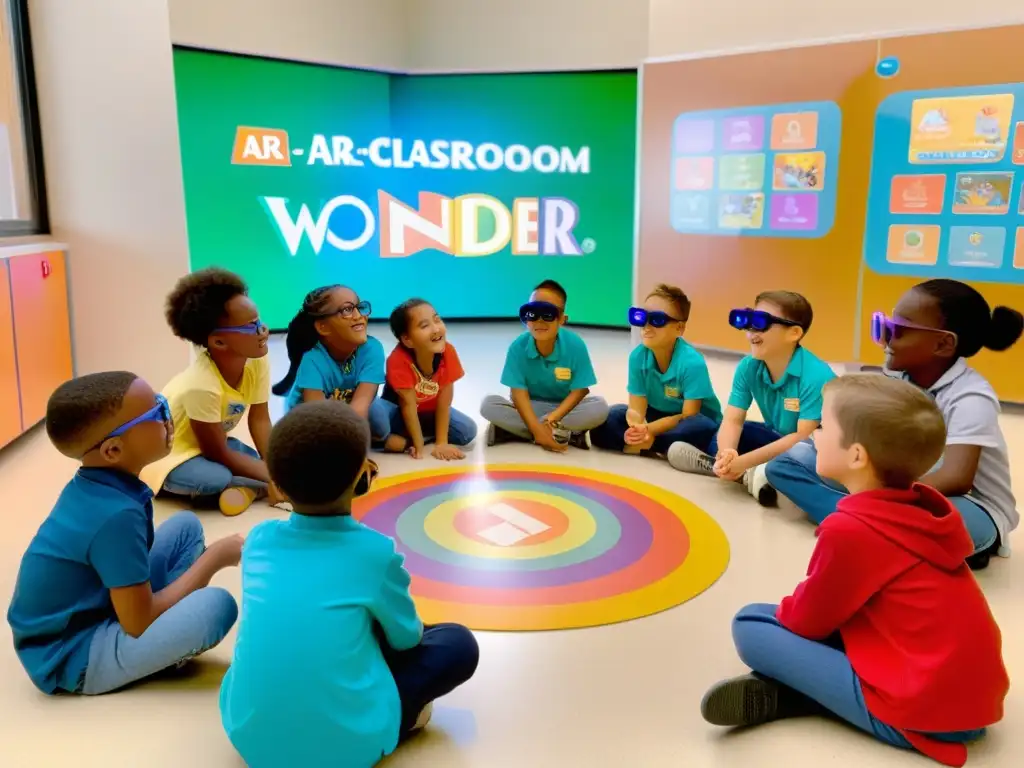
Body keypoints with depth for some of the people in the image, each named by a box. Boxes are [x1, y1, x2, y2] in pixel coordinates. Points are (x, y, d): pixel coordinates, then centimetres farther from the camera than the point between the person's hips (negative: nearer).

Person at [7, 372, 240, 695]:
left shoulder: (94, 485, -2)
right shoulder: (116, 515, -29)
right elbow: (140, 625, -23)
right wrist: (213, 558, -14)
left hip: (90, 611, 9)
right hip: (69, 658, -9)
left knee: (186, 527, 9)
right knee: (217, 606, -29)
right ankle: (161, 656, 0)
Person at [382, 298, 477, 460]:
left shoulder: (448, 351, -26)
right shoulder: (398, 360, -35)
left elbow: (444, 401, -20)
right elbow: (408, 404, -28)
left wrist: (441, 443, -21)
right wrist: (419, 447, -26)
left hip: (431, 410, 4)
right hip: (400, 410, -3)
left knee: (468, 431, -17)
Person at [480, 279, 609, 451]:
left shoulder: (575, 345, -17)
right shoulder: (518, 346, -15)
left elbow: (580, 390, -14)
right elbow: (519, 392, -18)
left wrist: (551, 419, -26)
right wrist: (538, 429, -30)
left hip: (565, 407, 0)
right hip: (530, 407, 0)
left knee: (600, 407, -29)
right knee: (489, 404, -26)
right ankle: (567, 434, -25)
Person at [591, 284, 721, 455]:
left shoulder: (692, 362, -26)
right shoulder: (637, 356, -14)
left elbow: (688, 417, -24)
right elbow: (636, 409, -15)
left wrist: (648, 429, -35)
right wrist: (638, 427, -40)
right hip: (658, 416, 4)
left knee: (702, 429, -39)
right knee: (606, 421, -16)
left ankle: (646, 445, -22)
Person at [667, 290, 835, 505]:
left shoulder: (816, 376, -26)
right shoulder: (748, 367, -9)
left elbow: (806, 437, -28)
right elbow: (733, 420, -13)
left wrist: (744, 461, -33)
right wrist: (727, 454, -37)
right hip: (776, 439, 6)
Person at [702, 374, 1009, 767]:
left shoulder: (849, 529, -19)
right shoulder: (926, 508, 6)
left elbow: (807, 619, -4)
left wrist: (784, 609, 17)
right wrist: (801, 605, 18)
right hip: (976, 700, 9)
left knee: (750, 625, -4)